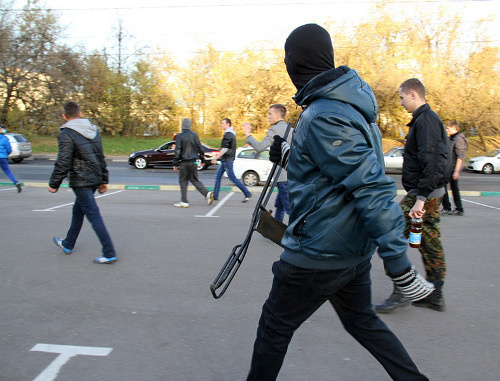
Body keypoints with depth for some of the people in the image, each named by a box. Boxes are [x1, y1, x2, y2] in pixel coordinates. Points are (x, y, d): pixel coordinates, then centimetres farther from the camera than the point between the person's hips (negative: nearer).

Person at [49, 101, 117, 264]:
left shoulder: (66, 134, -13)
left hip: (80, 181, -8)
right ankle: (68, 244, 39)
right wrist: (103, 180, 19)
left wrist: (54, 184, -7)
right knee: (78, 211, 22)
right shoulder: (94, 130, 10)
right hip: (94, 180, 8)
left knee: (94, 216, -7)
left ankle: (109, 253, -8)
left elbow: (63, 163, -17)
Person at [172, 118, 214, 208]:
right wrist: (202, 158, 17)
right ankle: (207, 193, -6)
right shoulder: (195, 135, 5)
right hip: (193, 161, 4)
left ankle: (184, 202, 5)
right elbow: (199, 147, 7)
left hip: (184, 162, -4)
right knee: (194, 180, 13)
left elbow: (178, 150, -9)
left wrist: (175, 163, -6)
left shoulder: (180, 136, -7)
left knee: (183, 181, 6)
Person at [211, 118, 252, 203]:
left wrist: (215, 158, -23)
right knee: (218, 176, 13)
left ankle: (247, 193, -5)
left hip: (227, 160, -11)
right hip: (225, 160, 11)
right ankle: (215, 195, 17)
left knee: (232, 178, -8)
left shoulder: (228, 134, -17)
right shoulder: (231, 133, 15)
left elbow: (225, 149, -24)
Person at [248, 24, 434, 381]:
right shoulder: (349, 103, 7)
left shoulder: (323, 117, -23)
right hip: (356, 248, 9)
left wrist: (400, 265, -25)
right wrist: (290, 157, 15)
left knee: (275, 324, 12)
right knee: (362, 319, 25)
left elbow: (372, 188, -27)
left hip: (319, 253, -9)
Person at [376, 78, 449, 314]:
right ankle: (435, 295, 23)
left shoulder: (426, 119, -14)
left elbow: (430, 162, -23)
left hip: (425, 192, -10)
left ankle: (401, 293, 0)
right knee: (429, 241, 13)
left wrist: (421, 197, -25)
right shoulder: (428, 119, 18)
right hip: (433, 191, 10)